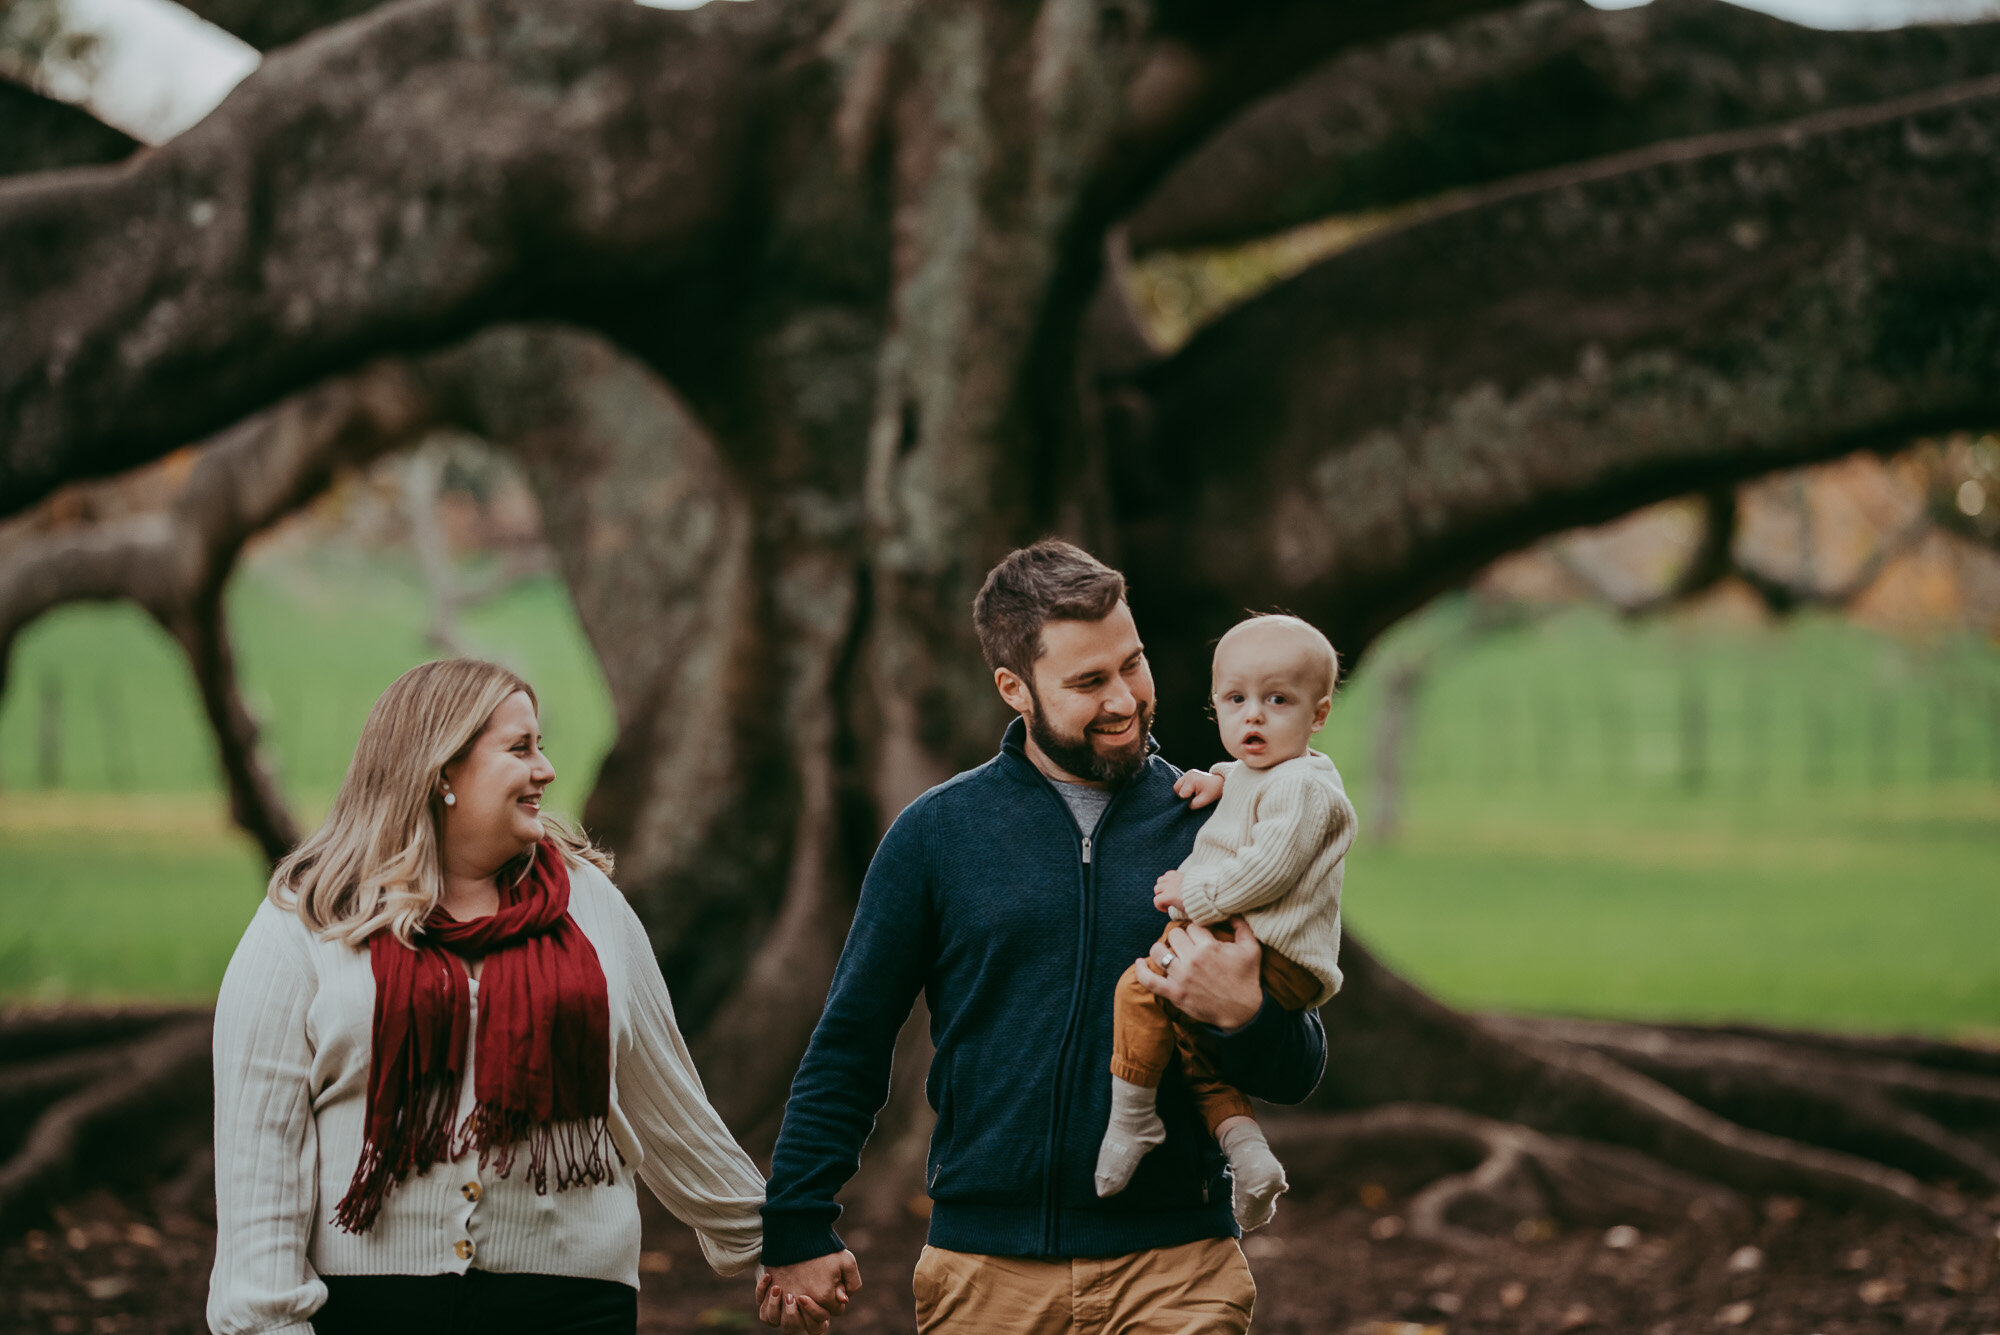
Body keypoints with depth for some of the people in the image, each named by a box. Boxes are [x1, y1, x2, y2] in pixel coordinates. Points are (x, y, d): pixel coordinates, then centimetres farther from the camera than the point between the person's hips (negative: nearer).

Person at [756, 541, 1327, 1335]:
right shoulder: (937, 831, 4)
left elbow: (1297, 1074, 7)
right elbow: (848, 1044, 8)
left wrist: (1244, 1017, -15)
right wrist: (798, 1230, 4)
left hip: (1175, 1269, 0)